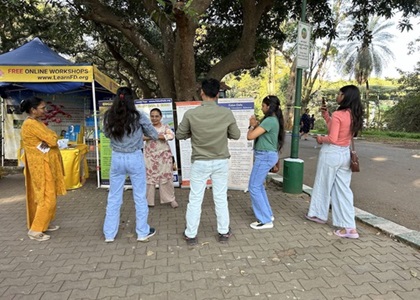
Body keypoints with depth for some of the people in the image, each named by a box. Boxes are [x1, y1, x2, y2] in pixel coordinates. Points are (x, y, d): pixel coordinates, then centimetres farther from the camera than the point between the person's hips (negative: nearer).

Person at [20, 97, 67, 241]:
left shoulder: (35, 123, 13)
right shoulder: (32, 124, -20)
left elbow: (50, 139, 11)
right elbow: (53, 139, -22)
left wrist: (46, 142, -6)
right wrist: (49, 140, -3)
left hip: (45, 164, 10)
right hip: (41, 166, -10)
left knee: (44, 196, 17)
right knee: (48, 198, -6)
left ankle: (44, 224, 28)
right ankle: (35, 230, 2)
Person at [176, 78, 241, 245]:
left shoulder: (191, 114, -12)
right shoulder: (227, 113, -9)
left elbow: (179, 135, -1)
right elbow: (236, 135, 2)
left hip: (200, 162, -1)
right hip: (221, 162, 2)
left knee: (195, 200, 10)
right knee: (221, 198, 14)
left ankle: (191, 235, 21)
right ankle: (223, 233, 26)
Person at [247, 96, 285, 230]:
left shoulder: (269, 120, -19)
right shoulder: (274, 119, 13)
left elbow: (250, 136, -21)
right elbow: (260, 135, 17)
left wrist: (252, 125, -3)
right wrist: (256, 125, 3)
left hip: (265, 156, -10)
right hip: (267, 155, 10)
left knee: (254, 187, -4)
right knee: (259, 186, 19)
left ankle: (265, 220, 2)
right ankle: (268, 214, 28)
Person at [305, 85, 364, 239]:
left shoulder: (338, 114, -17)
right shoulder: (354, 115, 7)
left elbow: (332, 139, -21)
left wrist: (321, 139, -2)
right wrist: (326, 116, 12)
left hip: (331, 153, -7)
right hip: (345, 154, 7)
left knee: (323, 185, 11)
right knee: (344, 189, 8)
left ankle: (319, 214, 30)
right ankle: (350, 227, 7)